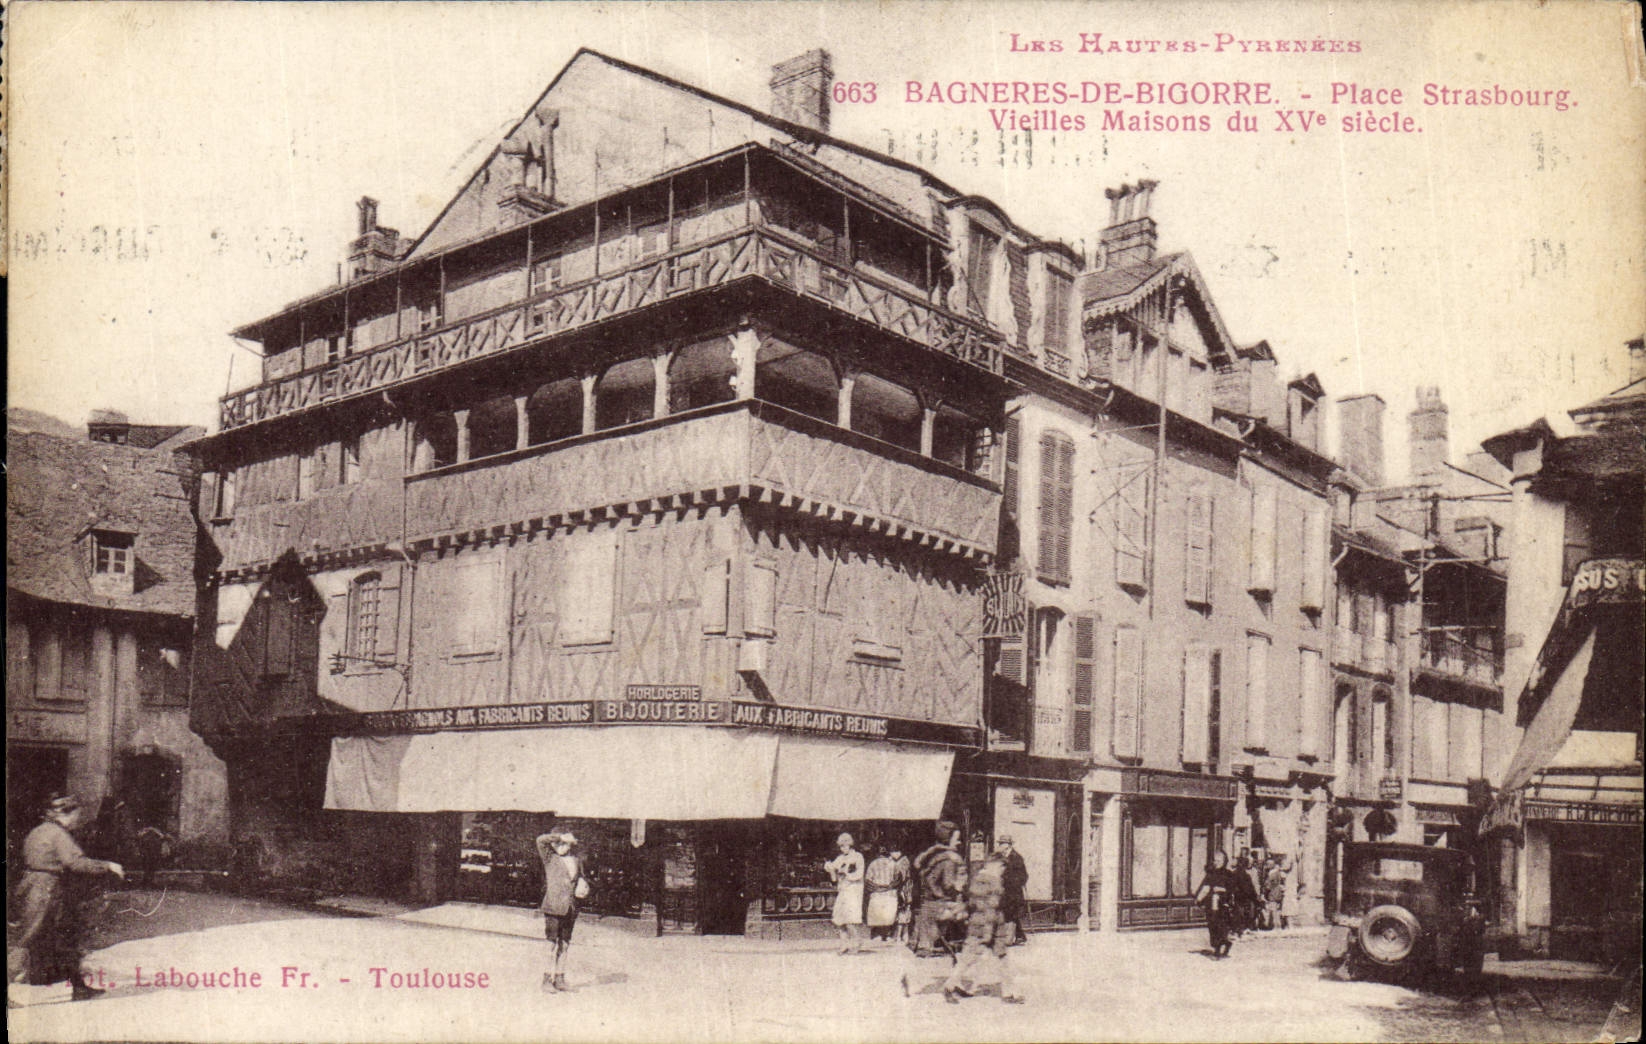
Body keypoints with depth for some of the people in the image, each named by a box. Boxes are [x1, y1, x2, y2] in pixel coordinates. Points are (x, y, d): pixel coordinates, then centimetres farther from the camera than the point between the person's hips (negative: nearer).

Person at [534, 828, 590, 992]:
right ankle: (547, 980, -3)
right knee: (551, 943, -7)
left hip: (571, 909, 5)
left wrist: (583, 888, 7)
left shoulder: (577, 860, 12)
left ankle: (559, 978, 19)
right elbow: (541, 840, -17)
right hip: (553, 907, -5)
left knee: (564, 944, 11)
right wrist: (562, 837, -13)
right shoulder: (550, 858, -2)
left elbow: (582, 877, 27)